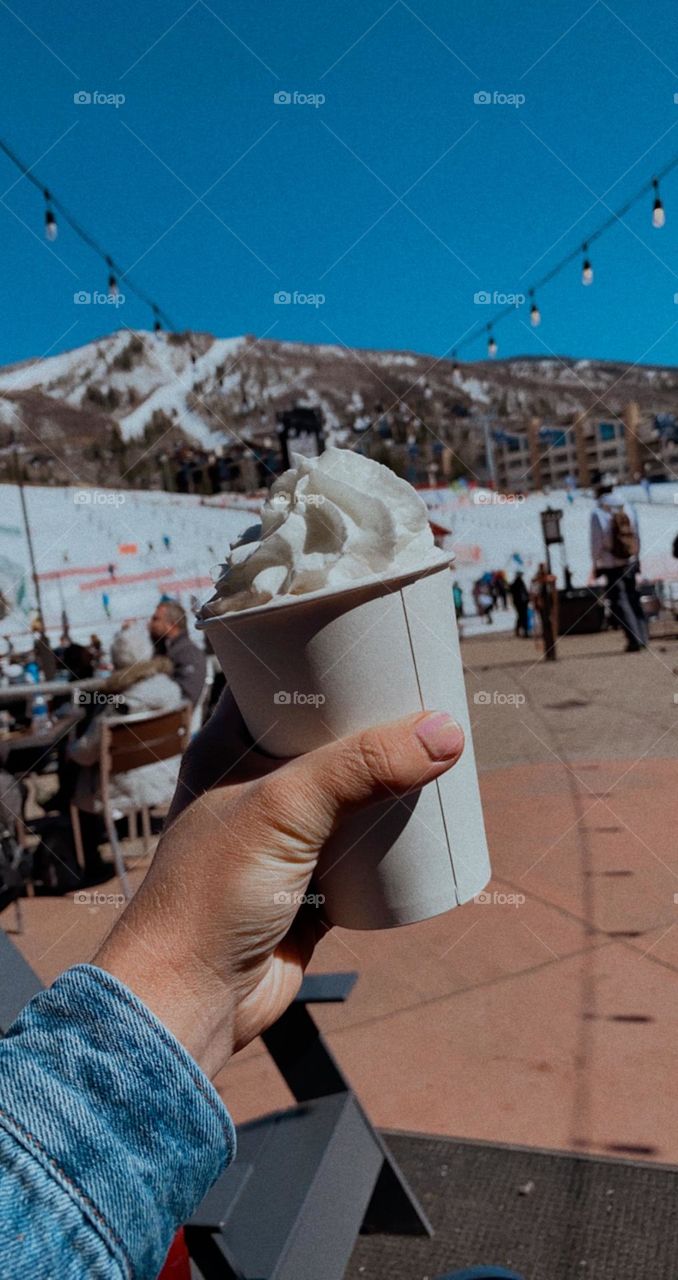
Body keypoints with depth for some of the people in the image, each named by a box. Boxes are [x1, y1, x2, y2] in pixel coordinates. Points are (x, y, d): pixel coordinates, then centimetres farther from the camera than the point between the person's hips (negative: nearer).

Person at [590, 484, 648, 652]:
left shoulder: (597, 513, -11)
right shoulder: (628, 509, 4)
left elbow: (596, 543, -9)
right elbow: (637, 538, 8)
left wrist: (595, 564, 0)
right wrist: (635, 558, 18)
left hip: (610, 564, -5)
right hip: (629, 562, 5)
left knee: (618, 602, 1)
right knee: (633, 598, 15)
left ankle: (634, 639, -5)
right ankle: (642, 638, 16)